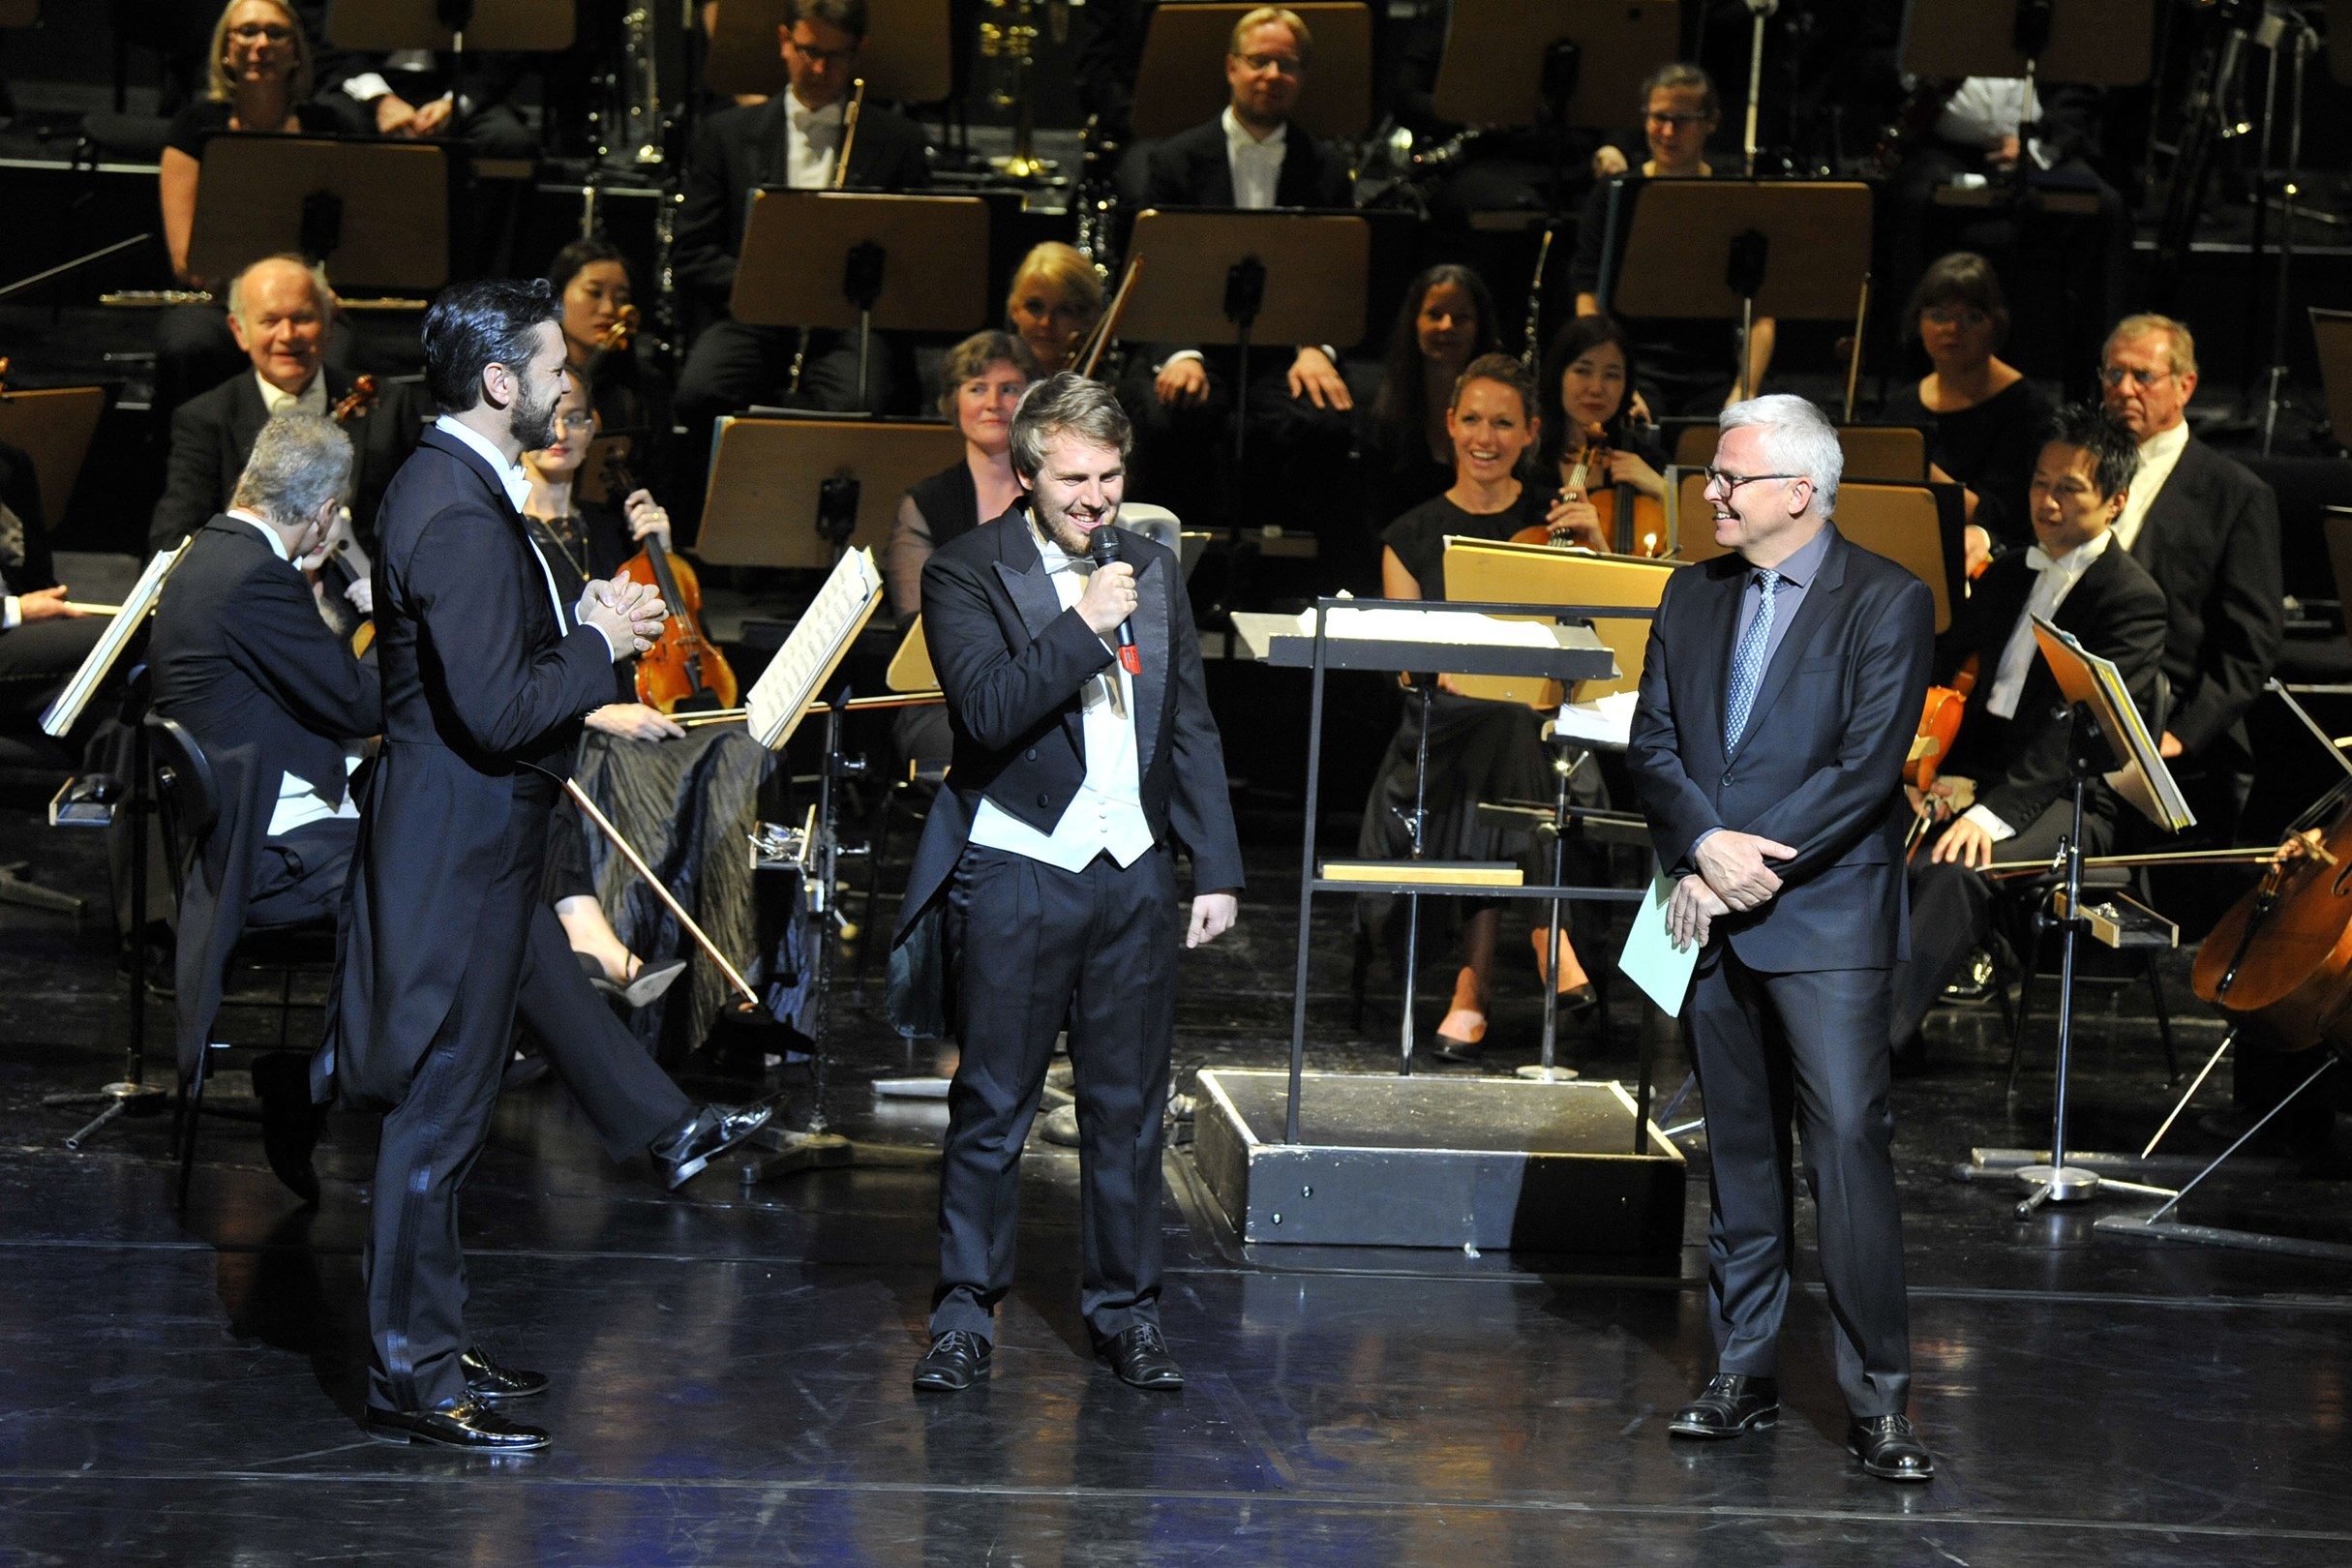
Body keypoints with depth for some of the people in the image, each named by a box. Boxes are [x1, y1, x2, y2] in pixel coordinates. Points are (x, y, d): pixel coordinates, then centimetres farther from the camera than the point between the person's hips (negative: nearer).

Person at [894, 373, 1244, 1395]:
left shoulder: (1153, 571, 11)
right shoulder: (968, 573, -5)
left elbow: (1191, 728, 15)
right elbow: (989, 711, -19)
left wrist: (1217, 867, 11)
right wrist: (1082, 626, -21)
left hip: (1134, 871, 4)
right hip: (1016, 875, -4)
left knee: (1129, 1106, 8)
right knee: (991, 1107, 1)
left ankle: (1126, 1309, 18)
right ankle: (966, 1312, 11)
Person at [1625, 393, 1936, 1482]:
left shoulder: (1887, 603, -5)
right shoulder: (1692, 597, 12)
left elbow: (1869, 768, -11)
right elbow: (1652, 746, 8)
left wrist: (1756, 865, -14)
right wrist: (1704, 849, -11)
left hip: (1824, 917, -5)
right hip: (1714, 916, 6)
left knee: (1848, 1143, -11)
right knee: (1738, 1150, 11)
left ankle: (1877, 1400, -8)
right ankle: (1745, 1374, 18)